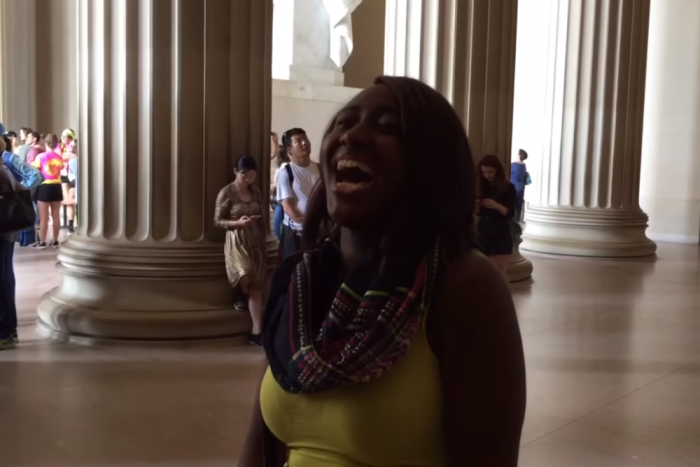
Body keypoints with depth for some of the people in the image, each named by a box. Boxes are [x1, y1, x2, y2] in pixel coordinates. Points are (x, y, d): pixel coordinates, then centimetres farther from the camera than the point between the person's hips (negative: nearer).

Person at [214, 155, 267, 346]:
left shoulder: (256, 192, 8)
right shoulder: (226, 192, -6)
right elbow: (218, 220, -4)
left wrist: (263, 245, 14)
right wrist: (238, 223, -21)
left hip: (255, 242, 4)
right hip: (236, 242, -4)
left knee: (255, 286, -1)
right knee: (245, 279, -24)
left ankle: (257, 331, -1)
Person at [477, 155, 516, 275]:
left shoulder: (508, 188, -4)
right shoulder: (482, 187, 8)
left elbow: (510, 213, -12)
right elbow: (479, 212, 8)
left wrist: (497, 206, -29)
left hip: (501, 236, -4)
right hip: (483, 234, 4)